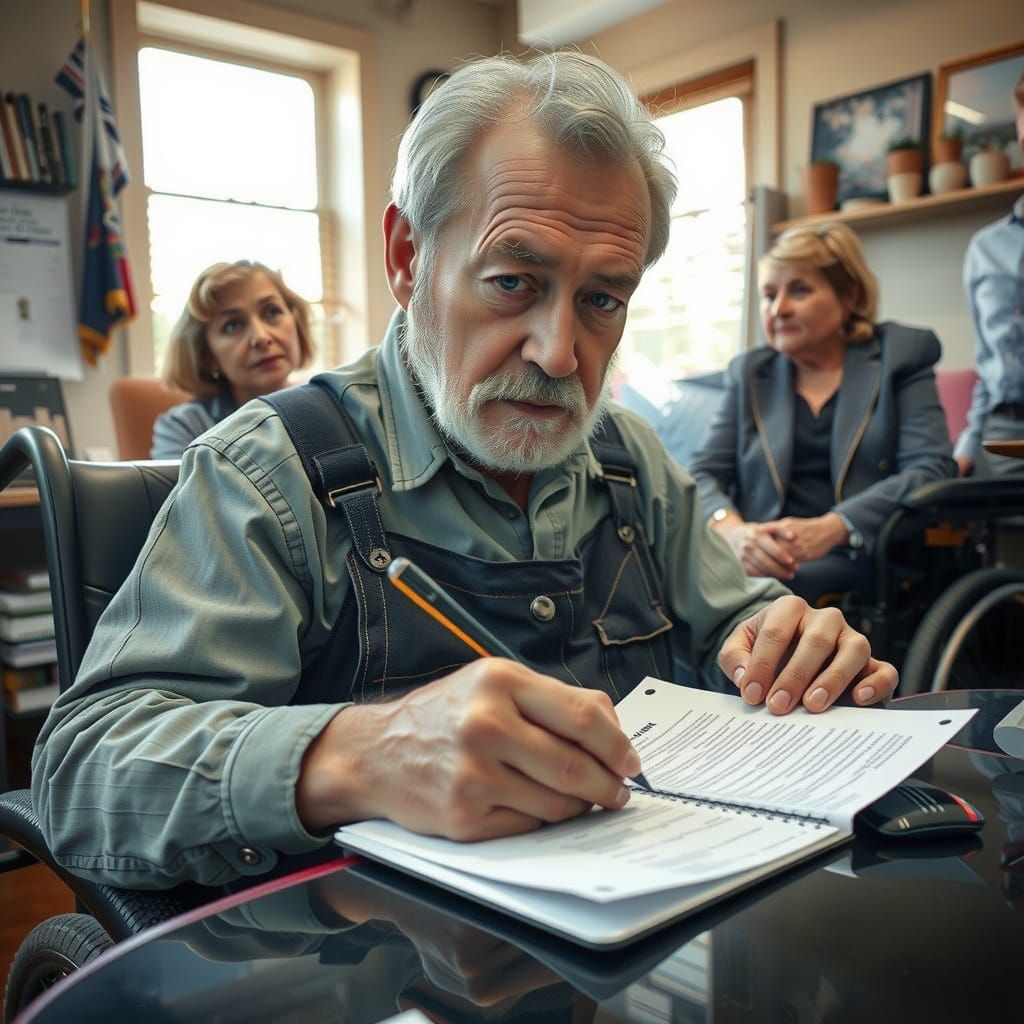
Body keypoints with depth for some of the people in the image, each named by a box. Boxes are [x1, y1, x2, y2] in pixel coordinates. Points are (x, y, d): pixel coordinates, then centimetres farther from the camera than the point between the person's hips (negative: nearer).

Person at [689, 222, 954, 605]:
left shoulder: (901, 354, 10)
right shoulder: (749, 372, 18)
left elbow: (932, 469, -3)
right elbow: (704, 472, 8)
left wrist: (831, 528, -21)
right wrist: (730, 528, -17)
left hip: (860, 558, -3)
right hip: (763, 556, 3)